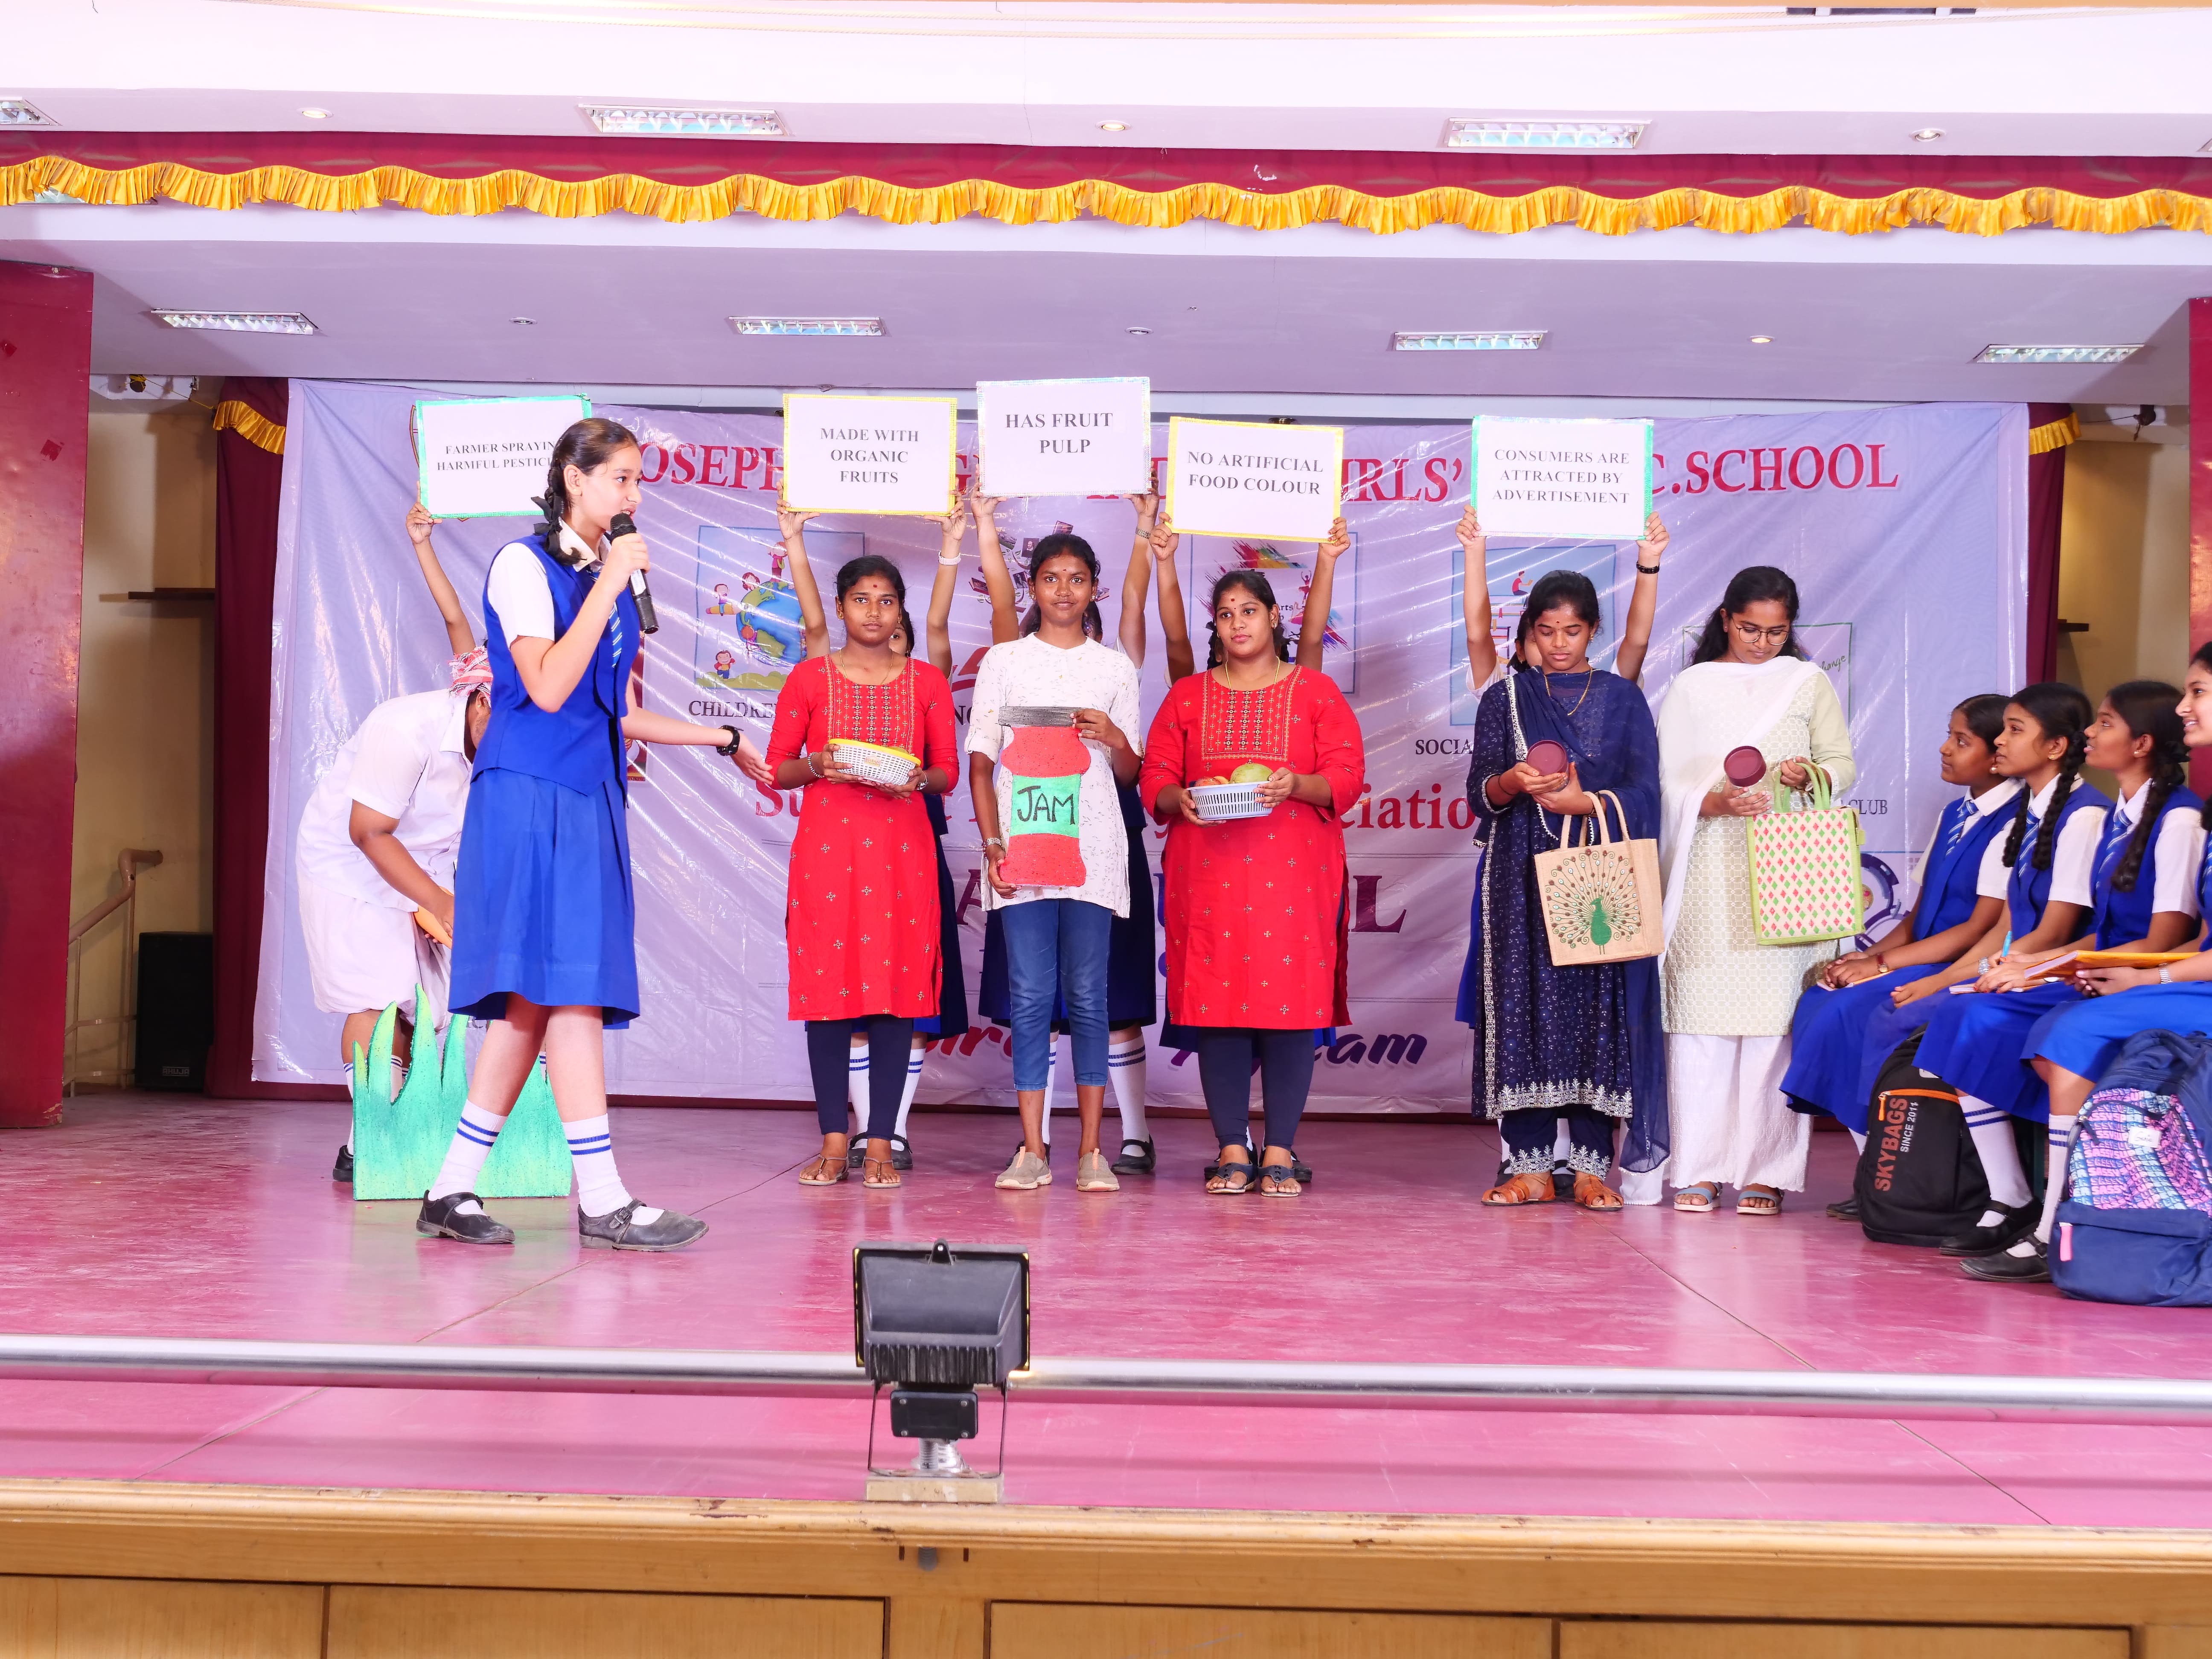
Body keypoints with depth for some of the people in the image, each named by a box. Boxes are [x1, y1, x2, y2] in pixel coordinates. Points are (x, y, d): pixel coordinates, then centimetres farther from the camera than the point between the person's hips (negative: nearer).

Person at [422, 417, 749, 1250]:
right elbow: (547, 688, -16)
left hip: (589, 800, 8)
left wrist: (719, 738, 24)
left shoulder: (612, 576, 18)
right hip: (531, 797, -8)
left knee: (535, 999, 4)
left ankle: (452, 1190, 10)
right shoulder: (525, 564, -3)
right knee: (569, 989, -11)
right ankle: (602, 1200, -8)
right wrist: (610, 584, -14)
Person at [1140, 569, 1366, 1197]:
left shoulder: (1316, 692, 10)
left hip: (1293, 869, -1)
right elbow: (1154, 778, 11)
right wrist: (1179, 800, -11)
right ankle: (1232, 1150, 6)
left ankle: (1280, 1151, 4)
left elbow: (1347, 775, 2)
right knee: (1216, 1003, -2)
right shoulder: (1187, 695, 15)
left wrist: (1298, 784, -17)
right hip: (1208, 871, 1)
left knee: (1290, 1003, -4)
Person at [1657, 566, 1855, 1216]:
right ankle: (1699, 1167, 0)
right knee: (1702, 1014, -5)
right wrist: (1715, 801, -13)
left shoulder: (1809, 682, 14)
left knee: (1773, 1013, -5)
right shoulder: (1692, 686, 12)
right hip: (1708, 873, 0)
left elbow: (1843, 763, 12)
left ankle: (1764, 1170, 0)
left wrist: (1808, 776, -9)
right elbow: (1668, 780, 6)